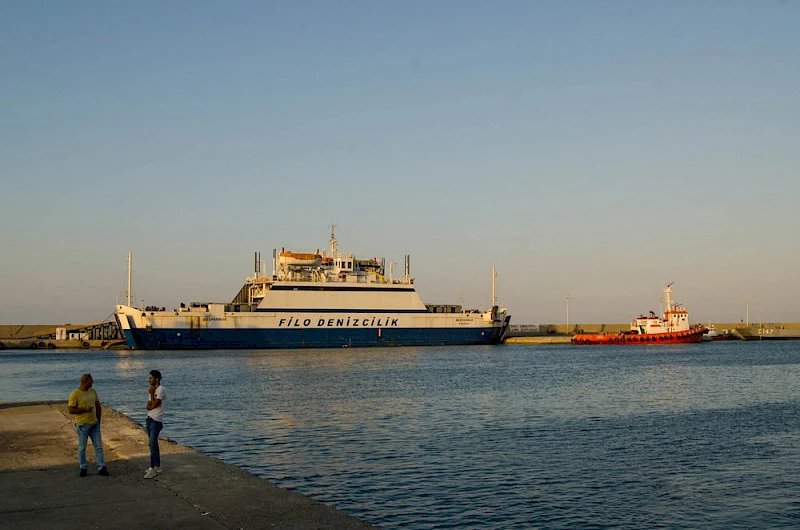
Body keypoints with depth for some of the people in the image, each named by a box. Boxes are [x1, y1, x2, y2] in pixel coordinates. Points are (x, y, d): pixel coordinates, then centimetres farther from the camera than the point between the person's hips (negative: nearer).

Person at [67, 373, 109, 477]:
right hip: (82, 425, -5)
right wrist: (85, 409, -19)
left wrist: (98, 419, 11)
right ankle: (83, 469, 17)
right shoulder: (75, 394, -11)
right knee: (82, 448, 6)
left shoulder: (93, 391, 8)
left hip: (94, 424, 5)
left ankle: (102, 468, 6)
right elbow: (71, 410, -14)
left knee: (99, 446, 3)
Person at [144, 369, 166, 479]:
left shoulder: (161, 390, -11)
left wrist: (151, 394, -9)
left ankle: (152, 469, -16)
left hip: (156, 420, -9)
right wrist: (152, 405, -11)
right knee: (153, 443, 14)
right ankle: (157, 466, 22)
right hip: (150, 419, 9)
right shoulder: (153, 390, 15)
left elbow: (154, 404, -17)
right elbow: (148, 406, 9)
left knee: (153, 444, -14)